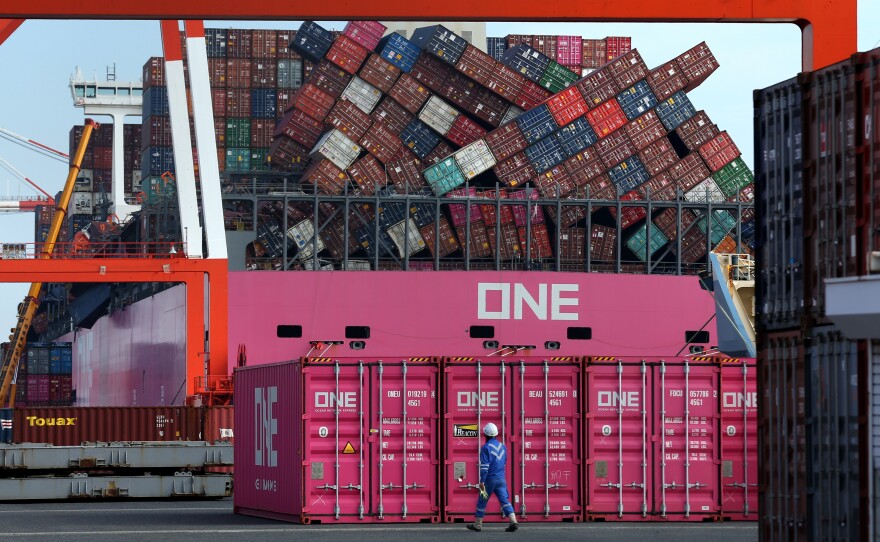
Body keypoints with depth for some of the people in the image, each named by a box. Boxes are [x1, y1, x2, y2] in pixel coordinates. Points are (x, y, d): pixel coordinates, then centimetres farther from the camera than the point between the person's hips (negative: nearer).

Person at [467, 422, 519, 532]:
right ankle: (513, 522, -17)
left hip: (490, 478, -5)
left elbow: (484, 466, -16)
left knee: (482, 501, 8)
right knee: (504, 500, 0)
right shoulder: (502, 446, 9)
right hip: (501, 478, 5)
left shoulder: (486, 447, -11)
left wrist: (482, 481, -15)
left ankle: (477, 525, 16)